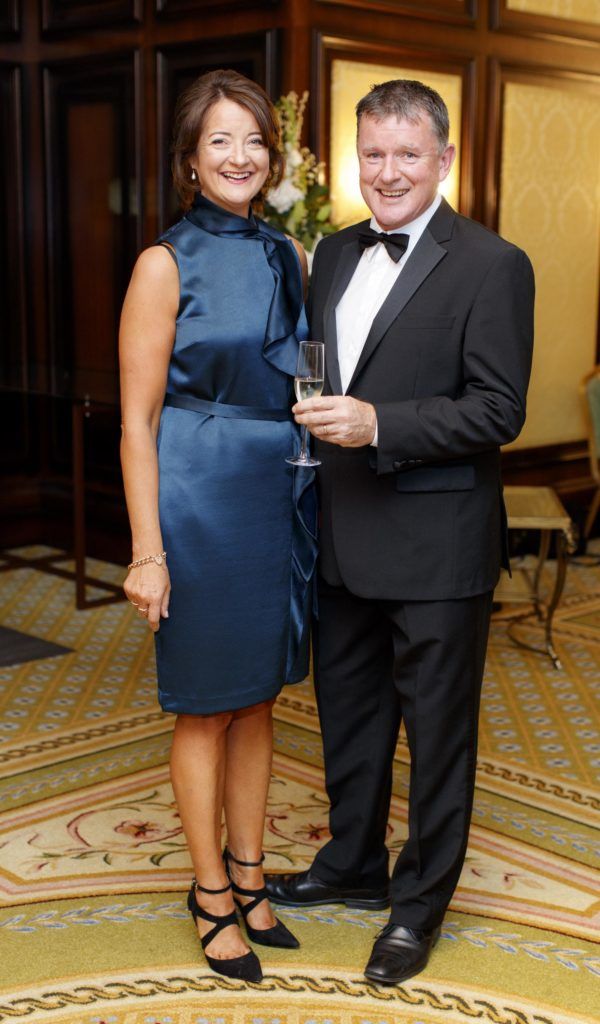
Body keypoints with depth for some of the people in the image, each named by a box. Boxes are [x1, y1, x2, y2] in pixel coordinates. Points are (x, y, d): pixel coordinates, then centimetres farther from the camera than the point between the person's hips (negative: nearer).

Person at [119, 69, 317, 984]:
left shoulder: (290, 257, 8)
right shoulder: (165, 264, -9)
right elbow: (137, 420, -11)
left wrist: (308, 490, 6)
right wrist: (147, 552, -14)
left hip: (279, 498, 6)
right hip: (200, 500, -5)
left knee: (257, 698, 15)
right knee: (205, 706, 7)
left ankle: (248, 875, 31)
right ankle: (212, 895, 23)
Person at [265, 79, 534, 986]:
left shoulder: (491, 266, -12)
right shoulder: (335, 254, 10)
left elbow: (498, 410, -17)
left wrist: (377, 425, -26)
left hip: (435, 545, -7)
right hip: (344, 537, 7)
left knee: (437, 730, 9)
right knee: (347, 711, 21)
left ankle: (421, 901, 27)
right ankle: (353, 865, 42)